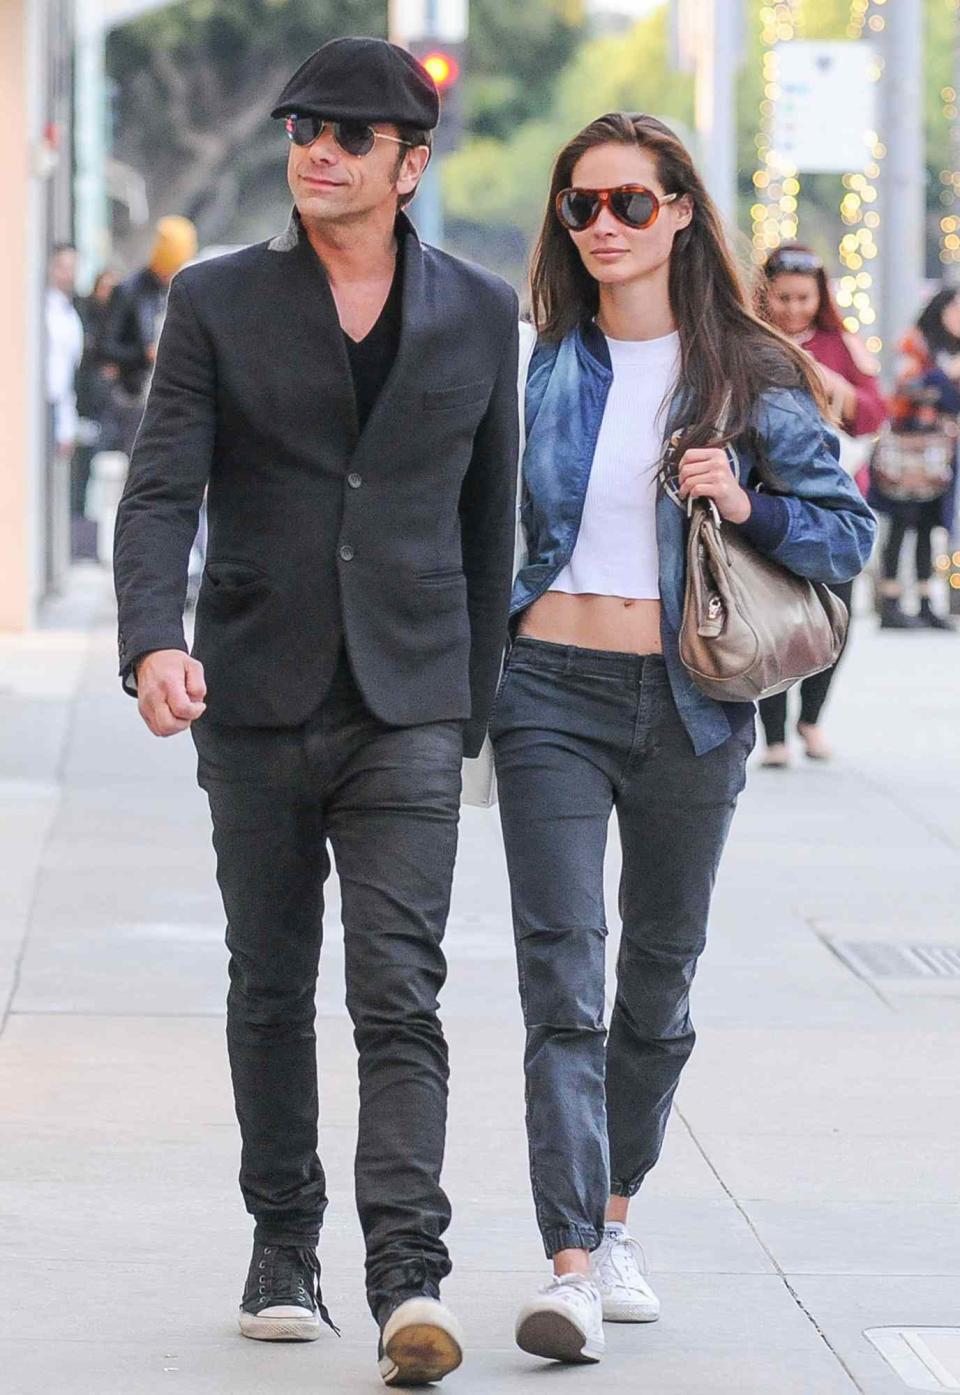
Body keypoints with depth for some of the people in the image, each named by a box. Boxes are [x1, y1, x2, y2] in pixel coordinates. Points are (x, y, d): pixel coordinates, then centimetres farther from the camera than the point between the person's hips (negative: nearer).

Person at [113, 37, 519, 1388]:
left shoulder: (481, 314, 5)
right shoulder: (217, 303, 1)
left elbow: (488, 515, 11)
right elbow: (159, 494, -7)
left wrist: (474, 700, 11)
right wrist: (154, 641, -24)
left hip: (407, 706, -1)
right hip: (257, 703, 1)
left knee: (400, 994, -12)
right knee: (271, 991, 10)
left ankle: (409, 1278, -19)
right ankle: (283, 1248, 24)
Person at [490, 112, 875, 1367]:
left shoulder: (756, 373, 1)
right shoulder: (539, 369, 5)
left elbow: (850, 534, 1)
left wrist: (749, 507, -16)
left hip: (690, 703, 1)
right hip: (554, 696, 0)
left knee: (660, 974, 12)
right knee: (562, 978, -10)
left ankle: (615, 1219, 30)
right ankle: (572, 1263, -16)